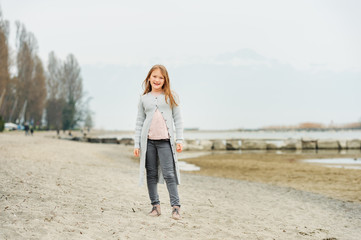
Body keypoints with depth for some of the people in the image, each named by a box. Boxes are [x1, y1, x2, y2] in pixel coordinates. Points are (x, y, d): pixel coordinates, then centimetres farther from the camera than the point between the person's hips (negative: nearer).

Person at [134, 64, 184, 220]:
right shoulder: (144, 98, 11)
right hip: (148, 140, 2)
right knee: (151, 174, 5)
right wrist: (137, 144, 7)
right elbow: (139, 122, 12)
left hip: (165, 140, -2)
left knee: (169, 173, -7)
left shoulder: (171, 97, 7)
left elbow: (177, 119, 6)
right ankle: (155, 205, 14)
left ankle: (176, 206, -4)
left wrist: (179, 139, -3)